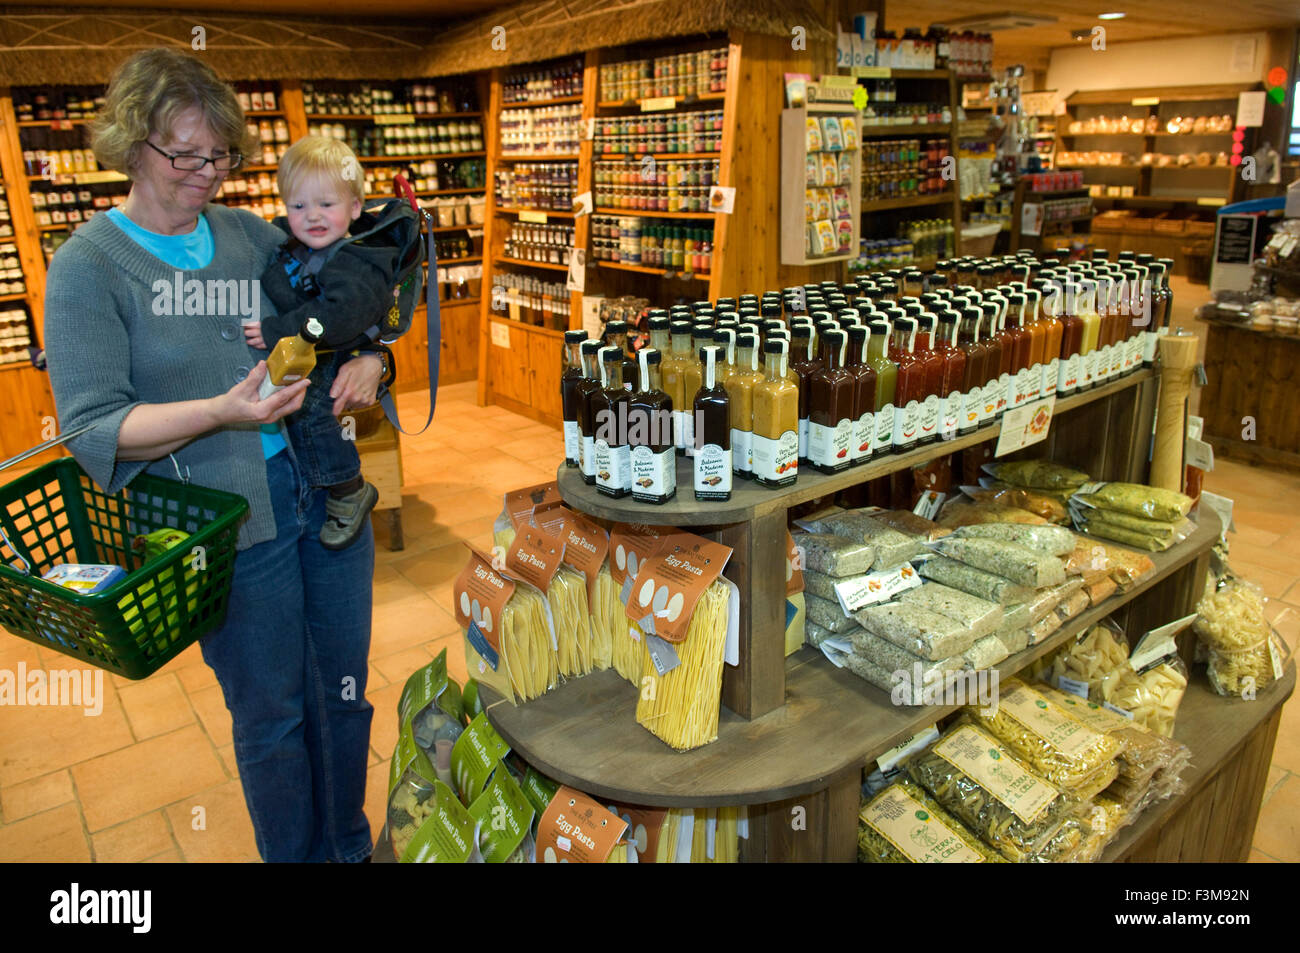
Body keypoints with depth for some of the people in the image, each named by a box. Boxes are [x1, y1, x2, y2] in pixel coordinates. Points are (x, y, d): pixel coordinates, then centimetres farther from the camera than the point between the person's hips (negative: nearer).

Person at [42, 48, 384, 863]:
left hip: (325, 486, 5)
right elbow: (94, 426, -11)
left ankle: (352, 845, 40)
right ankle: (298, 855, 37)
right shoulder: (88, 266, -5)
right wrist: (223, 411, -26)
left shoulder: (251, 234, 8)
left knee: (344, 690, 17)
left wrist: (368, 361, -7)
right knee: (273, 713, 12)